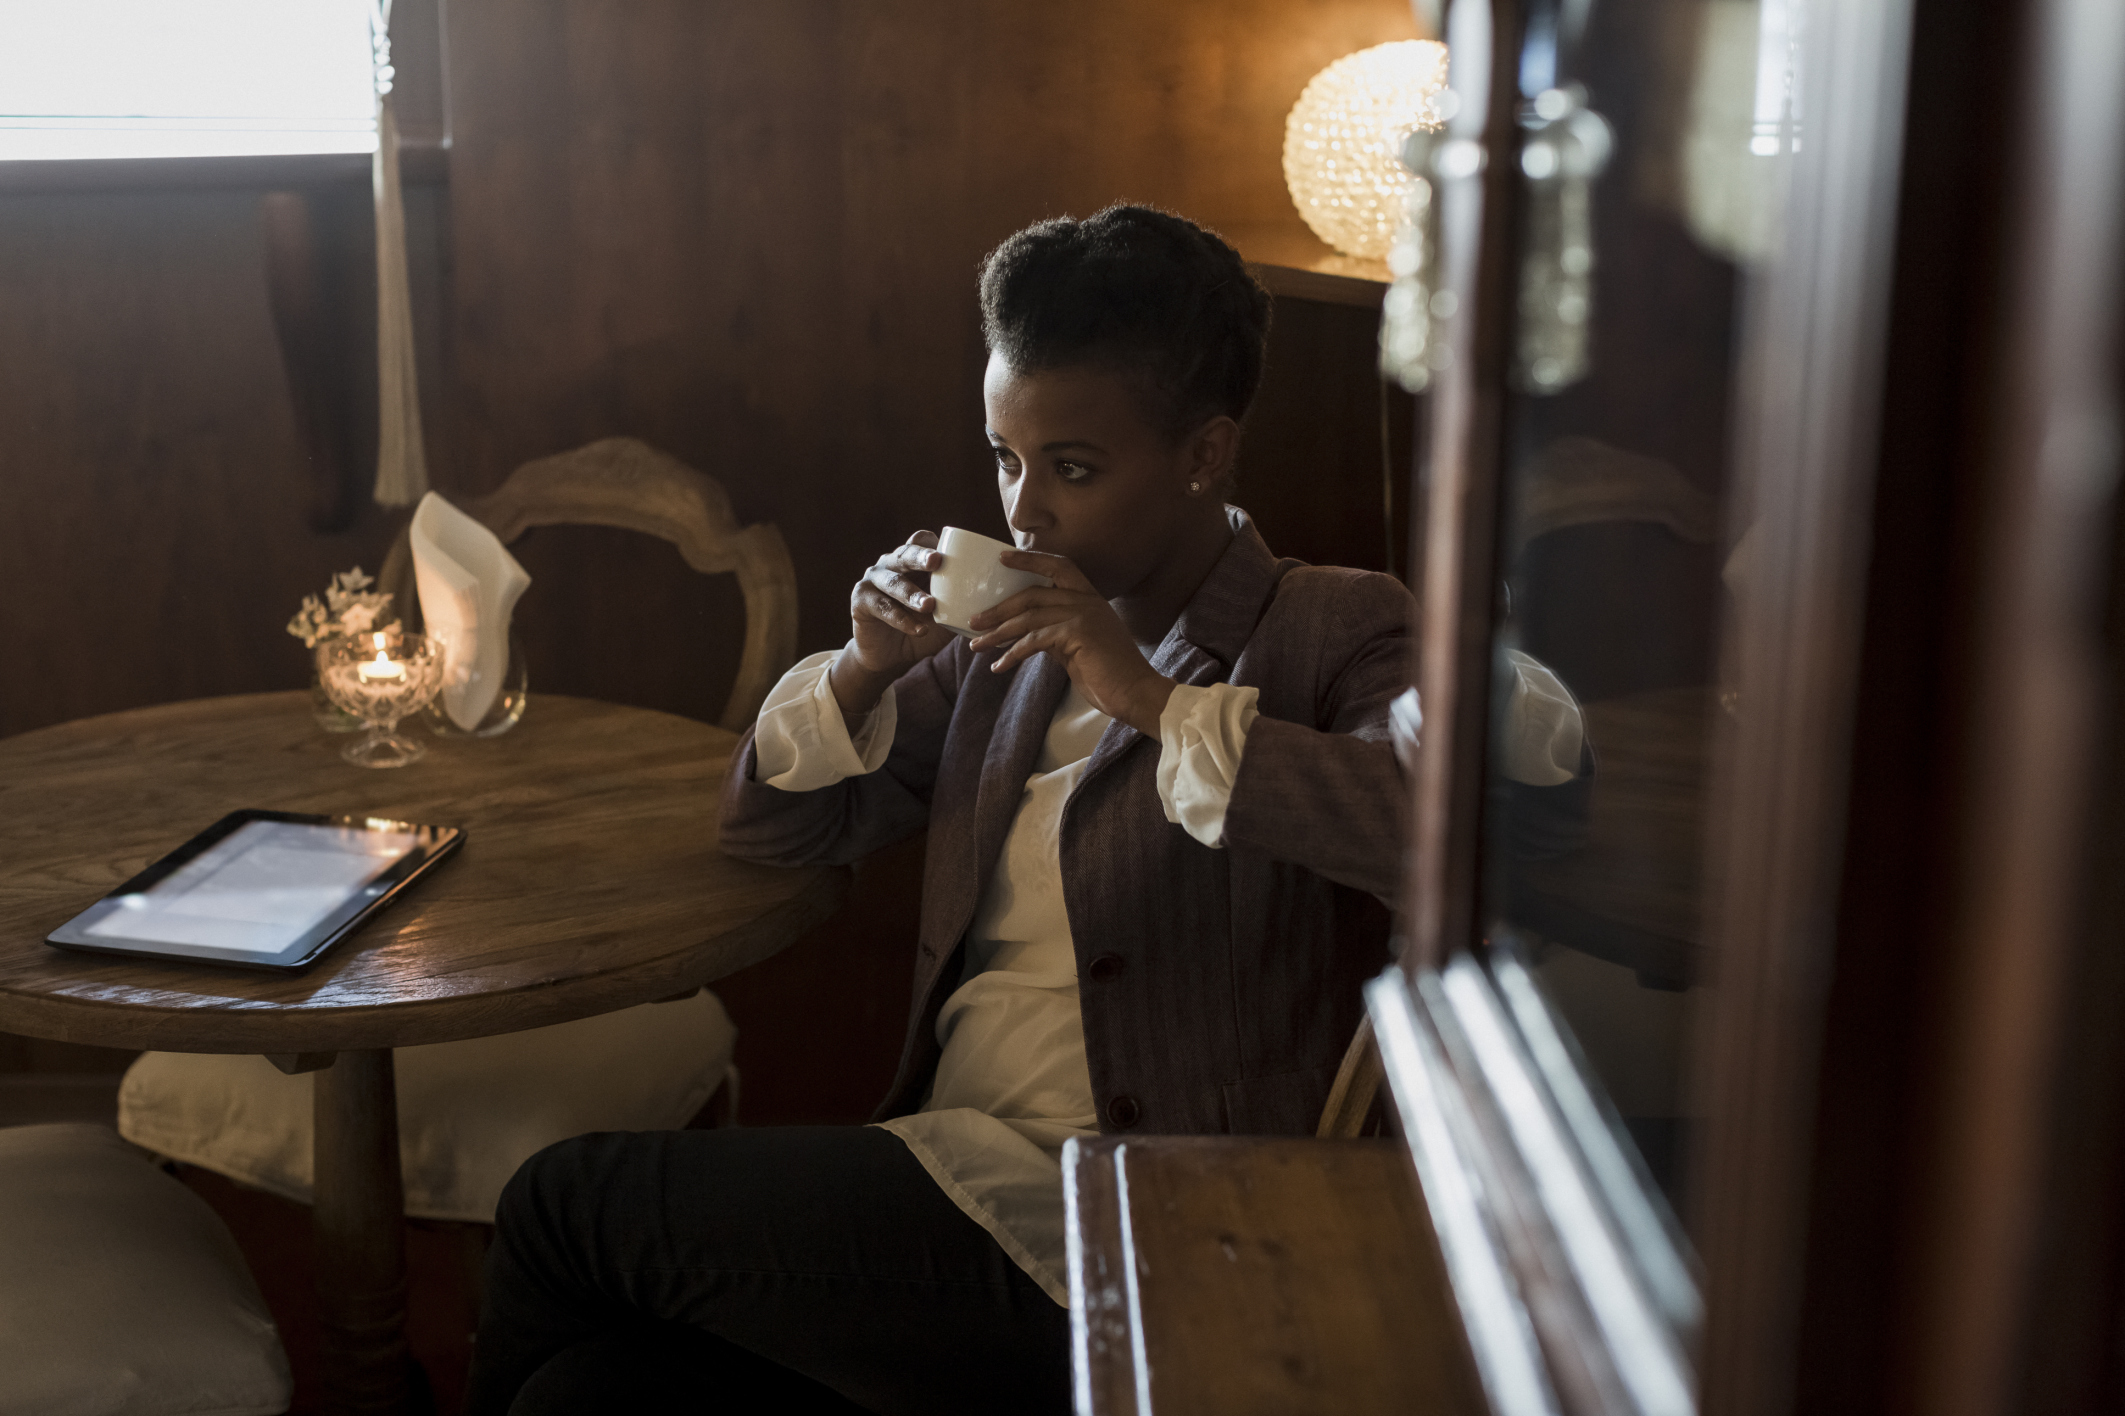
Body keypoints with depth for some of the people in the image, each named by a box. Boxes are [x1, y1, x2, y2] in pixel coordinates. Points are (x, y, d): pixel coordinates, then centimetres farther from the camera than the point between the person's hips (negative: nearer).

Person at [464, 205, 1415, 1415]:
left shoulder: (1337, 633, -3)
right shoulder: (1013, 644, 15)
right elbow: (770, 825, 20)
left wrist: (1156, 700, -20)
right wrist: (867, 666, 0)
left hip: (1105, 1249, -6)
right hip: (952, 1172, 6)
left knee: (566, 1202, -8)